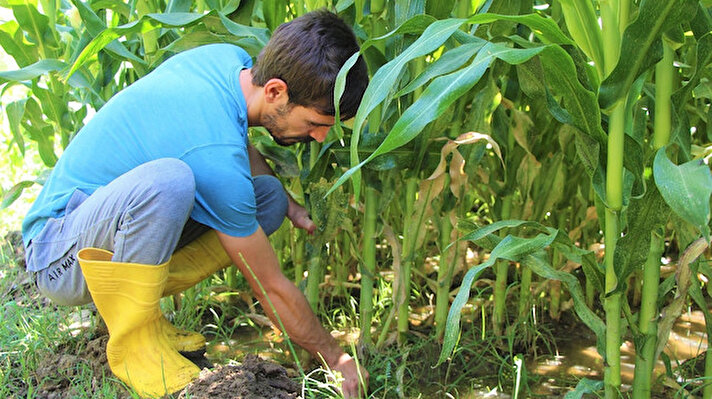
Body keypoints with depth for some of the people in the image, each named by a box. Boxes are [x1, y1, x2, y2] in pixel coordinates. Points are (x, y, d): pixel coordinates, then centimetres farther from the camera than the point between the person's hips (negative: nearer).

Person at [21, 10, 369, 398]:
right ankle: (134, 344, -16)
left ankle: (133, 298, 1)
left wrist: (290, 205, 3)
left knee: (268, 196, -1)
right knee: (168, 178, -38)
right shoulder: (216, 154, -32)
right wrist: (335, 359, -8)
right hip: (55, 256, -9)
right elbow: (271, 289, -21)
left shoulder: (230, 58, -7)